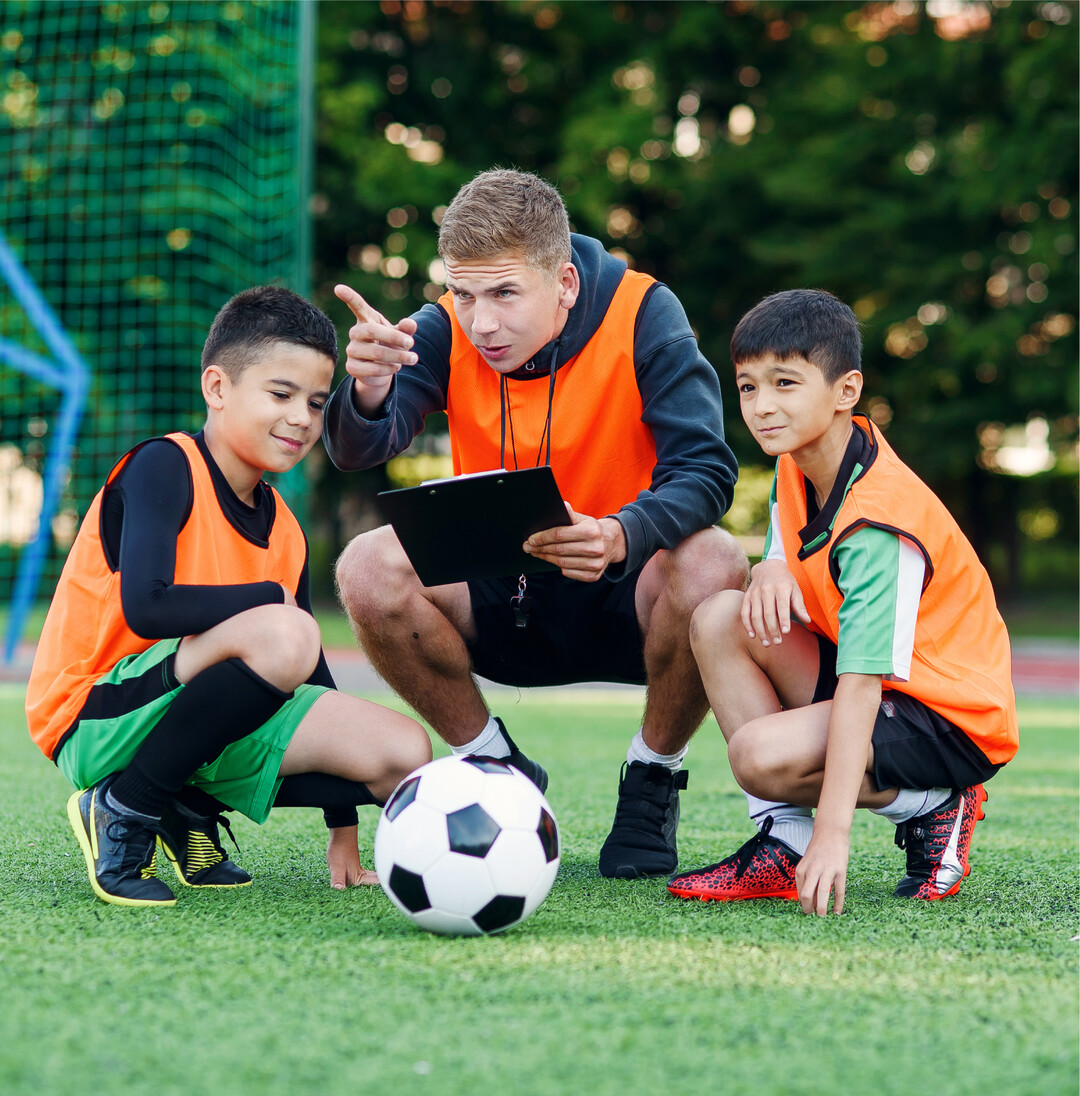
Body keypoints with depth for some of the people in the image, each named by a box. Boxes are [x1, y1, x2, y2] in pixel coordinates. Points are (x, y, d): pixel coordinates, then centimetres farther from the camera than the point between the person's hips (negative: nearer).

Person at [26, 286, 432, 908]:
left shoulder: (284, 530, 11)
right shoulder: (164, 466, -11)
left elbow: (313, 676, 17)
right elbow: (146, 607, -26)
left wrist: (343, 824, 15)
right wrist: (272, 597, -13)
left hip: (199, 715, 7)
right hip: (97, 725, -7)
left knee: (404, 753, -8)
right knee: (282, 636, -33)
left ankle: (191, 809, 8)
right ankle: (123, 810, -14)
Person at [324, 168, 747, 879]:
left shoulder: (642, 314, -16)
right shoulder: (448, 329, -10)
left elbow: (705, 470, -25)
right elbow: (359, 452, -25)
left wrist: (621, 538, -46)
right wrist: (370, 391, -49)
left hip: (621, 597, -2)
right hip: (499, 607, 2)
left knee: (712, 563, -34)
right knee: (369, 567, -25)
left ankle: (653, 781, -5)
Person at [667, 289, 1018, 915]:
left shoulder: (877, 523, -27)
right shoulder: (798, 462, 0)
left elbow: (860, 684, -32)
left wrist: (833, 833, -38)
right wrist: (772, 570, -15)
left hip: (952, 723, -9)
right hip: (861, 676, 9)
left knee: (762, 756, -30)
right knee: (721, 621, -11)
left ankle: (933, 809, -3)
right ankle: (784, 844, -8)